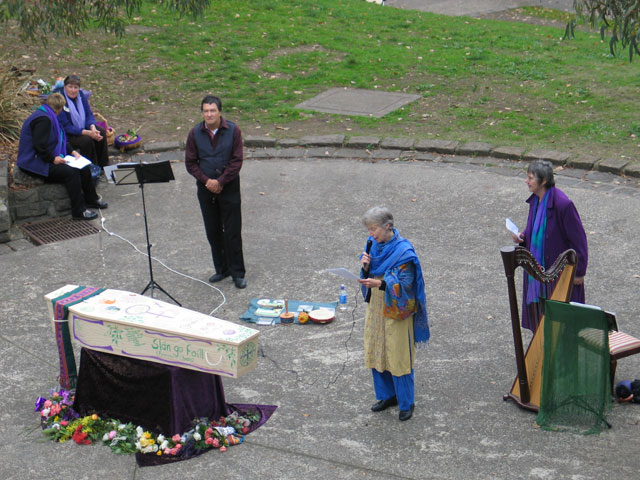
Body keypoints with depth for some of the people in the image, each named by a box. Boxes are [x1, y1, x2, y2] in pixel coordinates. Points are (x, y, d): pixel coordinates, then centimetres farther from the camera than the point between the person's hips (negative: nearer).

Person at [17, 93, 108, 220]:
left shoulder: (48, 117, 15)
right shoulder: (43, 119, -20)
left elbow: (60, 140, 22)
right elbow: (39, 146, -27)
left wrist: (72, 151, 9)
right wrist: (53, 159, -21)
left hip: (49, 158, 11)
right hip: (35, 163, -11)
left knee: (84, 167, 5)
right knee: (71, 172, -26)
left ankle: (91, 199, 22)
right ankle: (79, 211, -19)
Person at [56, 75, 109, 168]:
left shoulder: (81, 95, -2)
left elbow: (89, 114, 2)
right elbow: (66, 127, -24)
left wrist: (93, 127, -22)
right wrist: (87, 132, -32)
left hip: (82, 127, 7)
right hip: (67, 135, -7)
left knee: (101, 133, -15)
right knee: (87, 139, -30)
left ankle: (103, 166, -4)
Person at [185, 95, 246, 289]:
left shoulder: (233, 131, -8)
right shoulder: (195, 133, -2)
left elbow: (237, 161, -8)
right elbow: (190, 163, 1)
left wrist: (220, 182, -14)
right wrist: (207, 181, -11)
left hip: (229, 187, -3)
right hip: (205, 189, 3)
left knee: (232, 231, -1)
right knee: (213, 231, 9)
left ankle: (237, 272, 7)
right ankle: (221, 269, 22)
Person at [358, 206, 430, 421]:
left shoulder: (403, 251, -17)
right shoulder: (373, 245, 4)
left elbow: (403, 284, -20)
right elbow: (369, 275, 10)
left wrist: (380, 283, -35)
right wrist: (366, 268, -13)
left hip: (396, 310, -7)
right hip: (376, 306, 7)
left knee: (398, 355, -1)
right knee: (375, 352, 13)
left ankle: (406, 403, 12)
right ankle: (387, 395, 28)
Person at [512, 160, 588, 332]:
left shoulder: (562, 204, -23)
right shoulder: (535, 200, 2)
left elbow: (578, 239, -17)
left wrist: (579, 272, -14)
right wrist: (523, 237, -5)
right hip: (537, 271, 8)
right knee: (537, 311, 16)